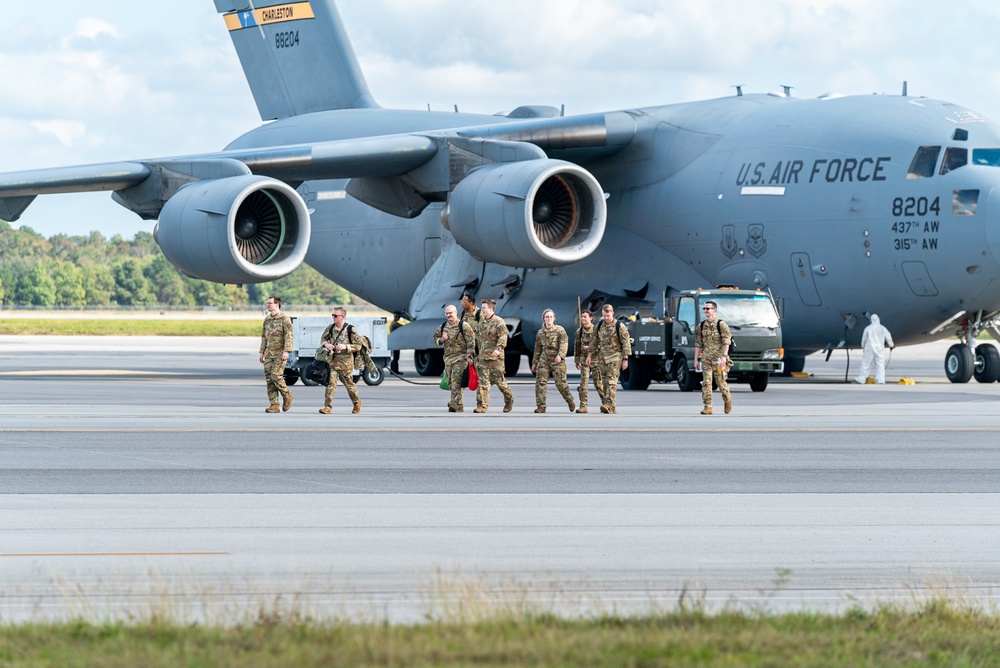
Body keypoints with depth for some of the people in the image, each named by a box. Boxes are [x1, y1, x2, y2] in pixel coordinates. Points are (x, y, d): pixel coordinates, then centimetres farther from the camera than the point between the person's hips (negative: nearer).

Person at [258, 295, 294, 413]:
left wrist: (286, 351, -20)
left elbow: (289, 336, -12)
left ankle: (287, 396, 6)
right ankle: (274, 405, 2)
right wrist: (262, 352, 17)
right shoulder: (267, 320, 16)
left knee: (276, 375, -17)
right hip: (269, 353, 7)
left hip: (280, 353, -7)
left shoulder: (284, 318, -6)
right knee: (269, 378, 0)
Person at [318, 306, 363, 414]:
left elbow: (358, 345, -6)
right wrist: (326, 344, -5)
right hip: (332, 360, 3)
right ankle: (327, 407, -9)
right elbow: (323, 338, 19)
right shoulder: (331, 328, 7)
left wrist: (345, 347, -20)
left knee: (349, 383, 9)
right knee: (330, 383, -7)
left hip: (345, 361, -3)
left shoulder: (350, 329, -7)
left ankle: (357, 403, 32)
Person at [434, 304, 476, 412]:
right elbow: (435, 339, 22)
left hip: (460, 358, -7)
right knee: (451, 382, 8)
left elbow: (471, 341, -8)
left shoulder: (464, 326, -5)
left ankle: (455, 404, -23)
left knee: (456, 381, -17)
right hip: (448, 358, 7)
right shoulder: (443, 327, 13)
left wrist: (470, 356, -15)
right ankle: (459, 407, 15)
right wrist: (441, 340, -2)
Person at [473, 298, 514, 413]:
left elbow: (503, 337, -19)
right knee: (482, 381, -3)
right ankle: (482, 405, -5)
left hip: (495, 357, -6)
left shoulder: (499, 322, -8)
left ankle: (509, 399, 25)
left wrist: (498, 349, -35)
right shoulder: (481, 321, 14)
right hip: (482, 356, 6)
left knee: (499, 380, 2)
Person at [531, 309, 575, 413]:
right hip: (544, 359, 4)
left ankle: (570, 402, 17)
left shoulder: (560, 330, 2)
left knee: (560, 383, -6)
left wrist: (560, 355, -25)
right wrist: (534, 362, 22)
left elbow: (564, 344, -9)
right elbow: (537, 349, 22)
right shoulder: (540, 333, 15)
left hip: (557, 359, -4)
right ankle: (541, 406, -5)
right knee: (540, 382, -7)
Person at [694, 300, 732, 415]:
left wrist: (724, 356, -19)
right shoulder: (701, 326, 11)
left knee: (721, 382, 2)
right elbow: (698, 344, 14)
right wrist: (696, 360, 10)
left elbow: (726, 342, -8)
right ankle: (707, 407, -7)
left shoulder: (721, 325, -3)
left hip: (718, 359, -4)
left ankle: (728, 399, 29)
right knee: (706, 383, -6)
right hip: (705, 359, 4)